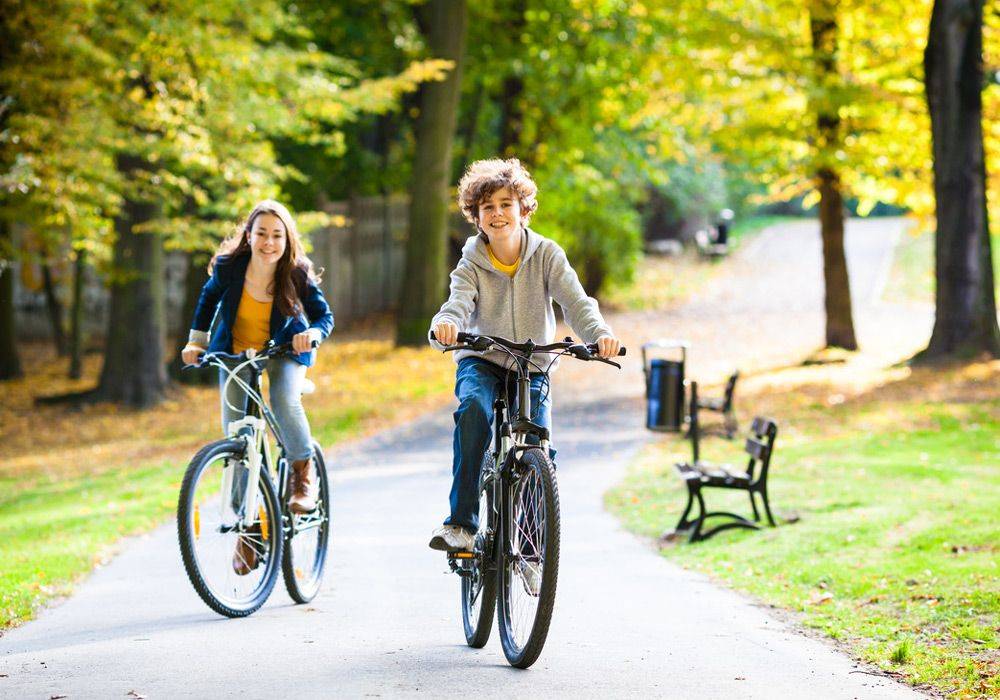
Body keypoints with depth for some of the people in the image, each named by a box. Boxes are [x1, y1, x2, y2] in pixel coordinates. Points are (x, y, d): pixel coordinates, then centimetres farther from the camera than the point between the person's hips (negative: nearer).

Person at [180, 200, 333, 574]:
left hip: (284, 349, -1)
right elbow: (209, 298, 0)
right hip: (235, 351, 1)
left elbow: (325, 315, -14)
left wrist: (311, 333, -35)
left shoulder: (297, 274, -23)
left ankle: (304, 475, -3)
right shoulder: (229, 267, -21)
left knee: (284, 402, -31)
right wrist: (197, 340, -7)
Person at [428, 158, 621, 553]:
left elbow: (575, 301, -18)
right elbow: (458, 303, -24)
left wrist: (599, 333, -39)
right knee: (474, 409, -34)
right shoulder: (471, 265, -6)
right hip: (480, 362, -1)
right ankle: (461, 523, -33)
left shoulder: (546, 255, -5)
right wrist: (444, 326, -49)